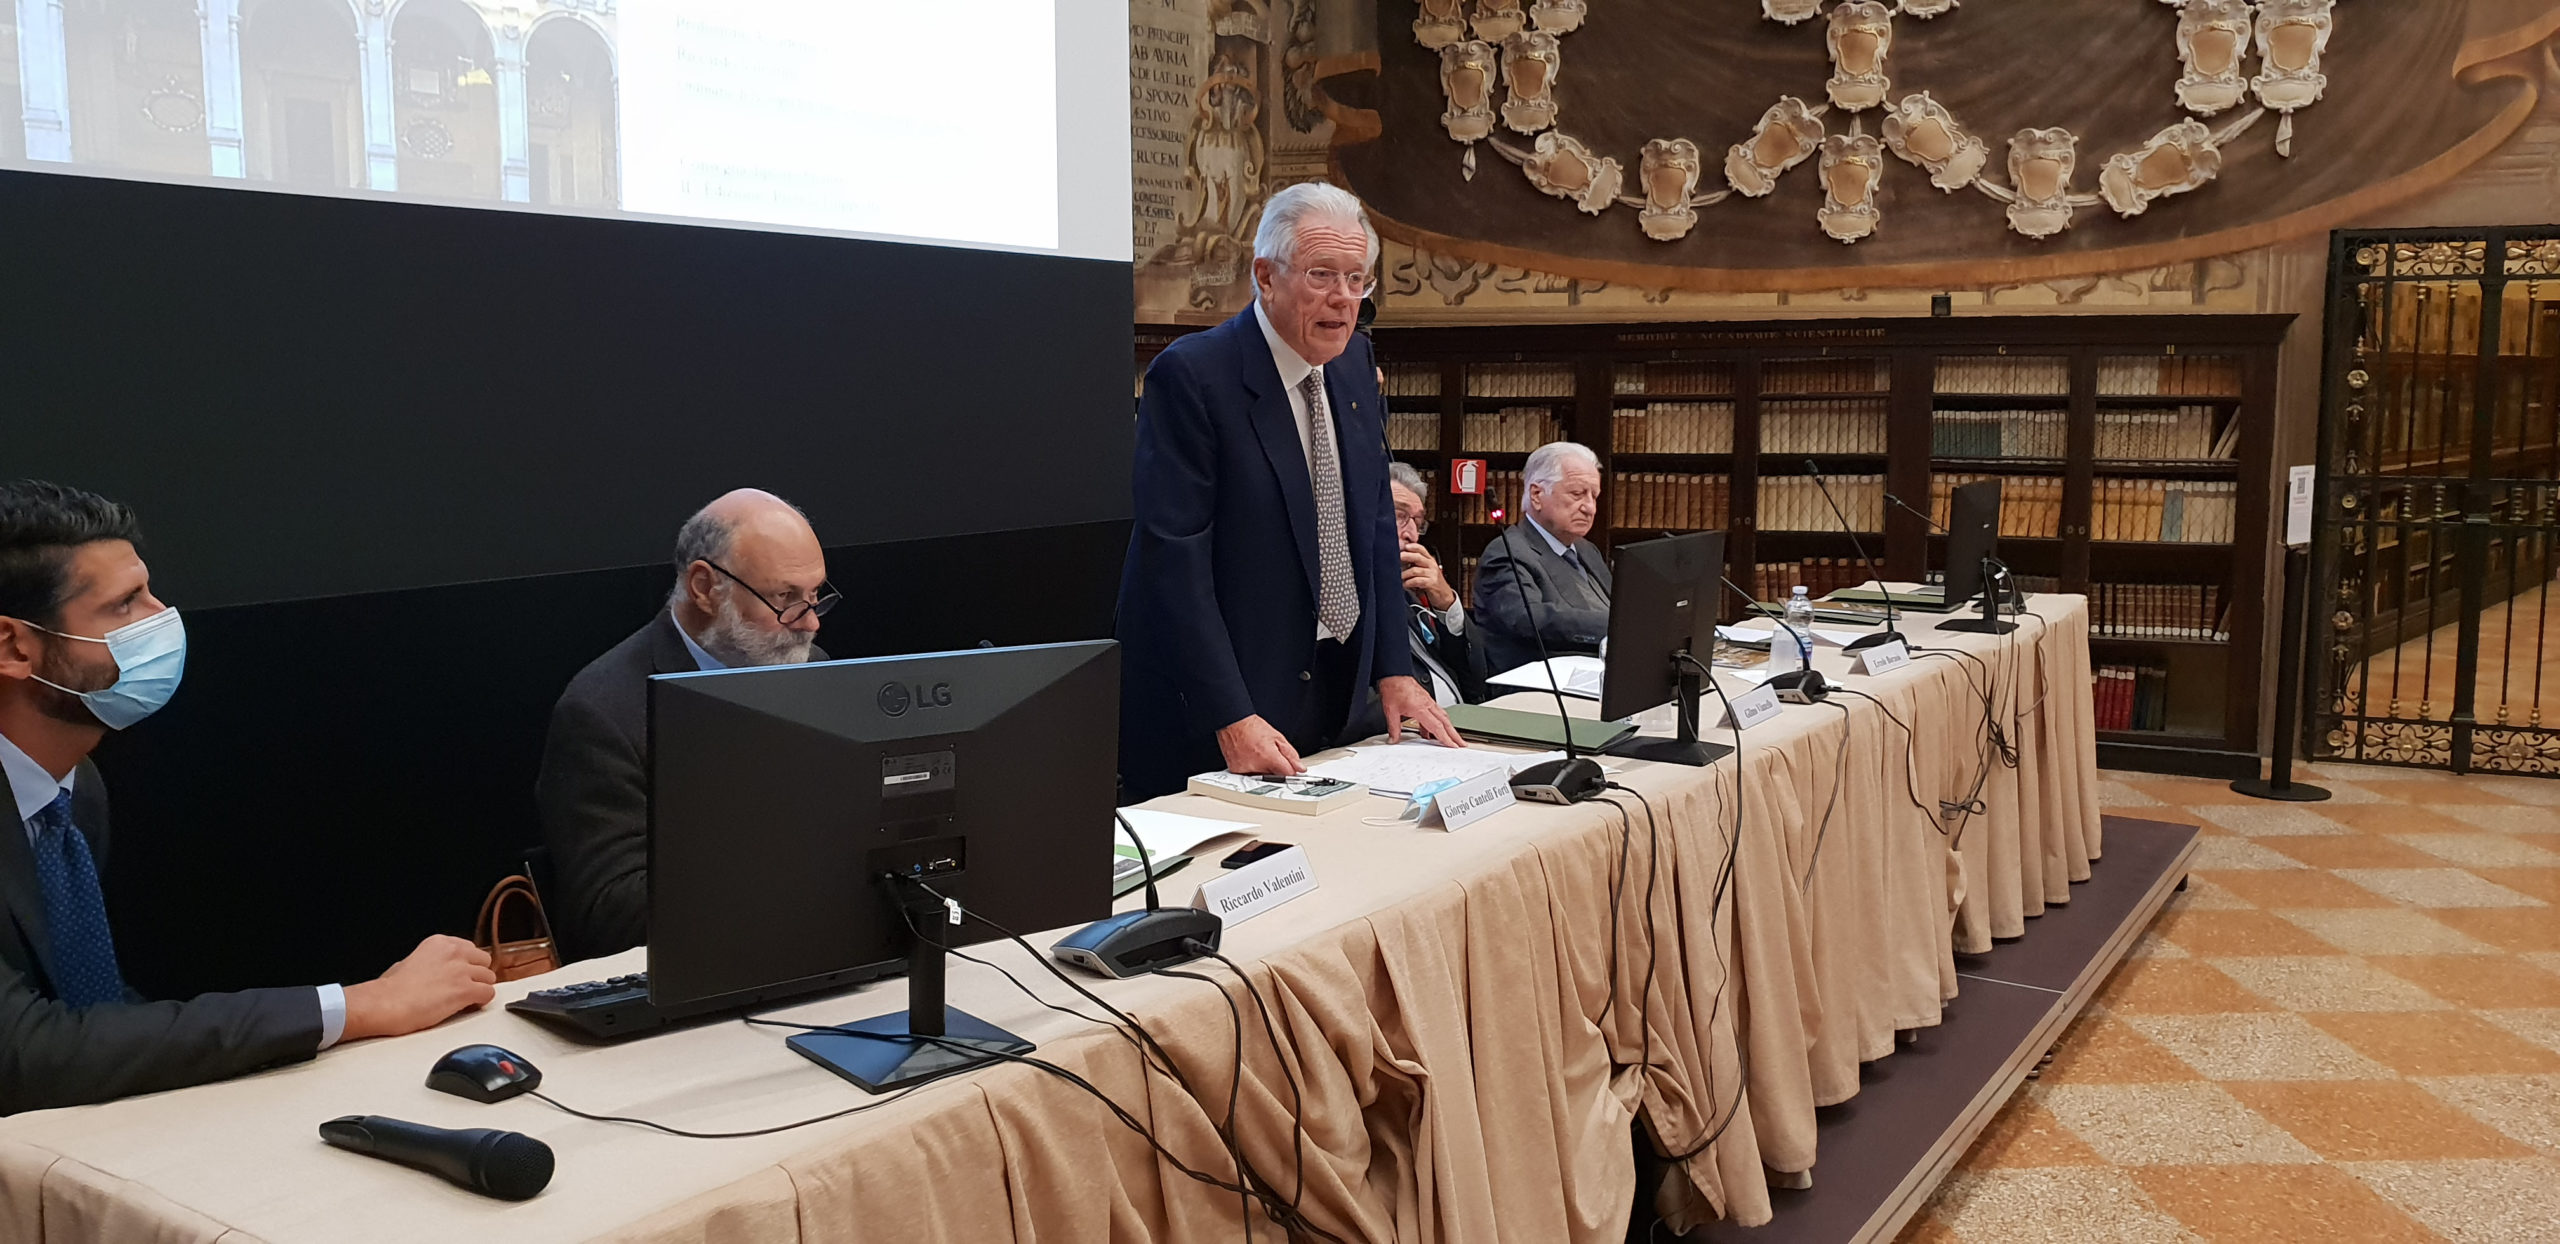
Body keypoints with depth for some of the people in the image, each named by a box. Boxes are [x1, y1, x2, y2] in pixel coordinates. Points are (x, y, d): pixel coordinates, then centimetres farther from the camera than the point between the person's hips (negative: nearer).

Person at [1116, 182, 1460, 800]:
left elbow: (1377, 522, 12)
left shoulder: (1355, 366, 8)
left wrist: (1394, 671, 4)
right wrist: (1232, 718, -25)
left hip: (1336, 694, 7)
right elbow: (1174, 557, -20)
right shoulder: (1191, 375, -16)